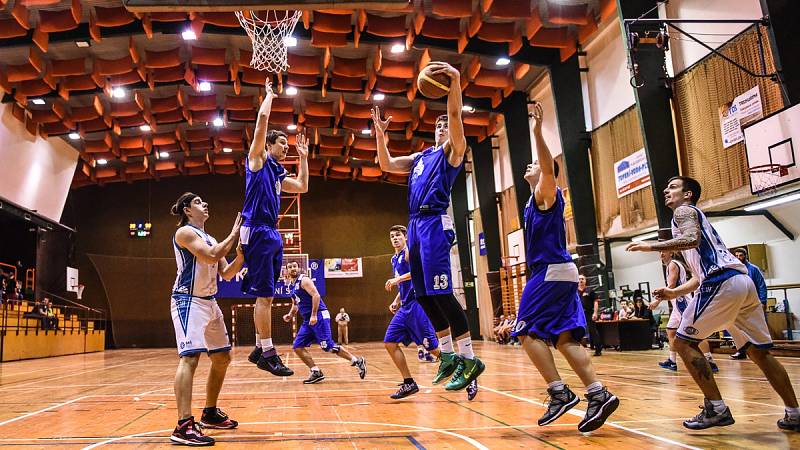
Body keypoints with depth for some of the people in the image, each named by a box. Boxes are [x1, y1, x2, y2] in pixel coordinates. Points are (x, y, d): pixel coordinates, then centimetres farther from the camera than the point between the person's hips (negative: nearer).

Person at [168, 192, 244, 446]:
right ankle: (184, 426, -24)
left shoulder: (210, 238, 18)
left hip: (209, 302, 9)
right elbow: (211, 256, -23)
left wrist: (240, 255, 0)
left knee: (222, 358, 12)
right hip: (188, 301, -9)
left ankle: (210, 414, 25)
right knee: (189, 358, -19)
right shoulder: (185, 232, -7)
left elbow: (226, 274, 16)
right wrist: (234, 234, -15)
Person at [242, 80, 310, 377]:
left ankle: (258, 349, 17)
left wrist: (304, 157, 29)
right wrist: (269, 94, 9)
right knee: (264, 294, -10)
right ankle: (267, 353, -7)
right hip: (258, 232, -8)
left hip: (273, 234, 9)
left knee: (265, 296, 10)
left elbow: (303, 187, 30)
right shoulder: (258, 159, 2)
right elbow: (262, 119, -6)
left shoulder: (278, 173, 22)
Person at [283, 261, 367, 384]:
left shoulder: (304, 280, -8)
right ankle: (316, 372, 3)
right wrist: (290, 315, 11)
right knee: (297, 347, 1)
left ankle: (357, 361, -3)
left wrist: (314, 315, -24)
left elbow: (316, 295, -19)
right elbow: (295, 304, 30)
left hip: (319, 316, -9)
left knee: (328, 346, -13)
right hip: (308, 320, 9)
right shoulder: (292, 285, 18)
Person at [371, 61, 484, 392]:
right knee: (424, 296, 8)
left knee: (439, 293, -15)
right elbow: (386, 165, 25)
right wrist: (380, 133, 14)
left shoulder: (453, 150, 5)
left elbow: (455, 116, -11)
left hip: (435, 222, -8)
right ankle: (448, 356, 19)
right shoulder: (419, 158, 25)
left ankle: (469, 359, -9)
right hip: (415, 225, 8)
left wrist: (455, 81, -25)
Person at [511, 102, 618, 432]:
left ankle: (560, 392, -10)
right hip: (558, 271, 9)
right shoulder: (538, 198, 20)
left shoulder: (546, 192, -4)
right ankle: (598, 394, -2)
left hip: (551, 271, -9)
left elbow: (550, 169, -23)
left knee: (528, 332, -9)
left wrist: (537, 131, -27)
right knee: (565, 338, 3)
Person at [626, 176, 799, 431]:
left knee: (684, 342, 0)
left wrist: (651, 246, -15)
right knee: (759, 352, 17)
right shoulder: (697, 218, 33)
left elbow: (692, 239, -18)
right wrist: (675, 293, 25)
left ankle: (716, 409, -2)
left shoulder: (684, 211, 6)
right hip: (743, 282, 10)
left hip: (722, 283, -9)